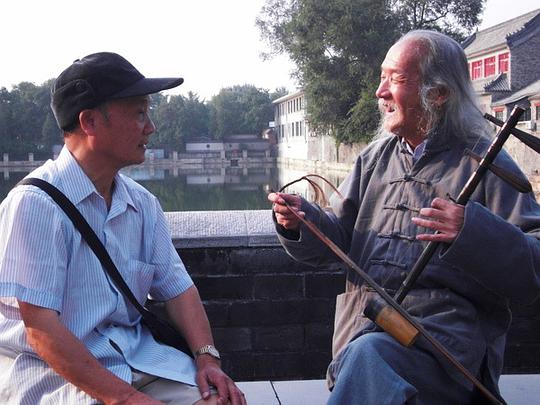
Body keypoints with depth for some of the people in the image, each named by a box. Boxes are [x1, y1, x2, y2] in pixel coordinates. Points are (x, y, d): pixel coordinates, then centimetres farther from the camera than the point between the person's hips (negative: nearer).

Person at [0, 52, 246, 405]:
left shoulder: (143, 204, 7)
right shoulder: (36, 203, -16)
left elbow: (176, 287, 10)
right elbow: (40, 329, -19)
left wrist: (207, 358, -7)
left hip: (135, 356, 6)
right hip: (53, 372, -6)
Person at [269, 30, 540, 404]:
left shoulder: (484, 163, 0)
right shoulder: (375, 157, 18)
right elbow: (337, 239, 18)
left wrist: (473, 233, -25)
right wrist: (300, 222, -4)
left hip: (443, 331, -4)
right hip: (360, 330, 5)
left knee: (371, 355, -33)